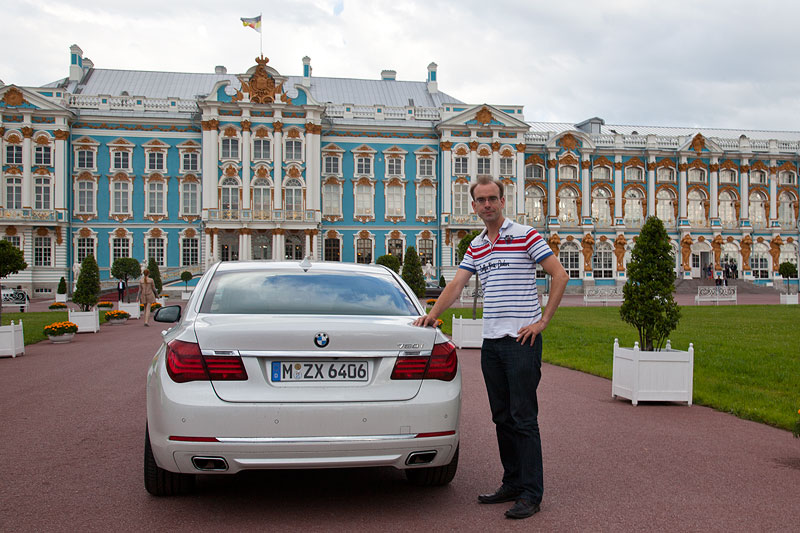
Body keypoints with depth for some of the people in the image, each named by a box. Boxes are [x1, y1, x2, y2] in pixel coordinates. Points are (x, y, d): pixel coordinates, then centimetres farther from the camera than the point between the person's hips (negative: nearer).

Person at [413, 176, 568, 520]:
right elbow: (456, 285, 10)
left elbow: (559, 276, -6)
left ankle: (531, 494, 2)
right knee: (502, 418, 11)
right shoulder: (476, 247, 15)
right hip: (491, 341, 7)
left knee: (523, 418, -5)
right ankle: (512, 483, 22)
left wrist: (543, 321, -10)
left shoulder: (526, 236, -4)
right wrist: (432, 315, -5)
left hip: (522, 339, -7)